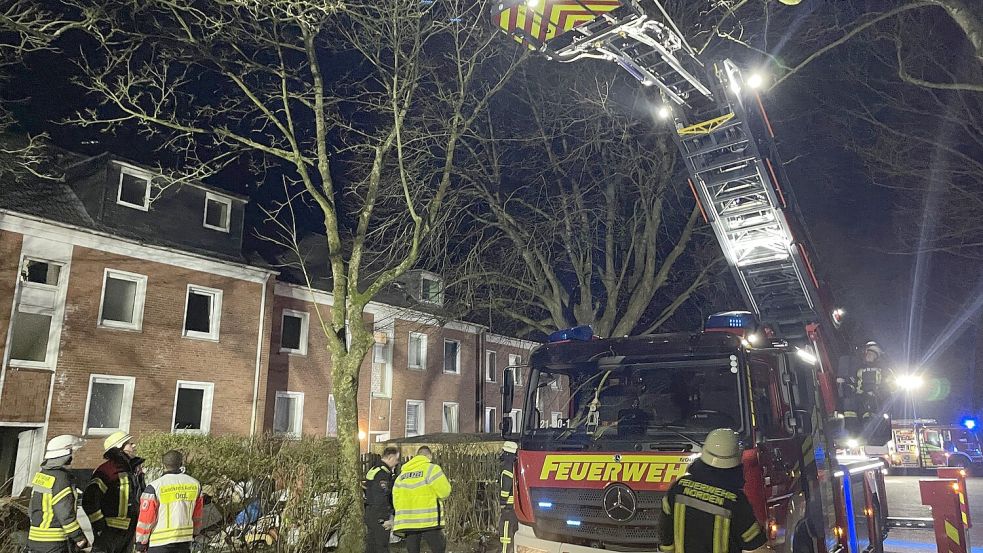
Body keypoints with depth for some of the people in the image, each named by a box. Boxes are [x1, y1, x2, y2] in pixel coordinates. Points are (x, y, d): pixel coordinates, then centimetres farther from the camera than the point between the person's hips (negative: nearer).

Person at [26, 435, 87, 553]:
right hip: (54, 543, -8)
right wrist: (80, 538, -10)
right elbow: (66, 514, -19)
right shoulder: (61, 479, -19)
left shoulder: (40, 475, 7)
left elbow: (33, 509, 15)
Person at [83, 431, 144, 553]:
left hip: (129, 530, 8)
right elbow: (89, 498, -20)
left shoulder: (134, 469, 13)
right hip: (109, 530, -8)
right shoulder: (107, 470, -14)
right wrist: (99, 524, -19)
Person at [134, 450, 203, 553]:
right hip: (185, 541, 4)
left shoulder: (155, 487, -12)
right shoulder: (195, 484, 1)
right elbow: (197, 516, 11)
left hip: (160, 542, -4)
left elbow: (146, 519, -9)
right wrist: (194, 533, 25)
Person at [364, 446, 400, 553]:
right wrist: (386, 519, -22)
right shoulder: (384, 473, -18)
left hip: (369, 514, 10)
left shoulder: (373, 470, 14)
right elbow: (381, 499, -24)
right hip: (380, 517, -10)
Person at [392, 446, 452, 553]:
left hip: (407, 522, 5)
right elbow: (444, 492, -10)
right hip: (429, 521, -5)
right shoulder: (432, 469, -5)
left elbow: (396, 499, 9)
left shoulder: (402, 474, 13)